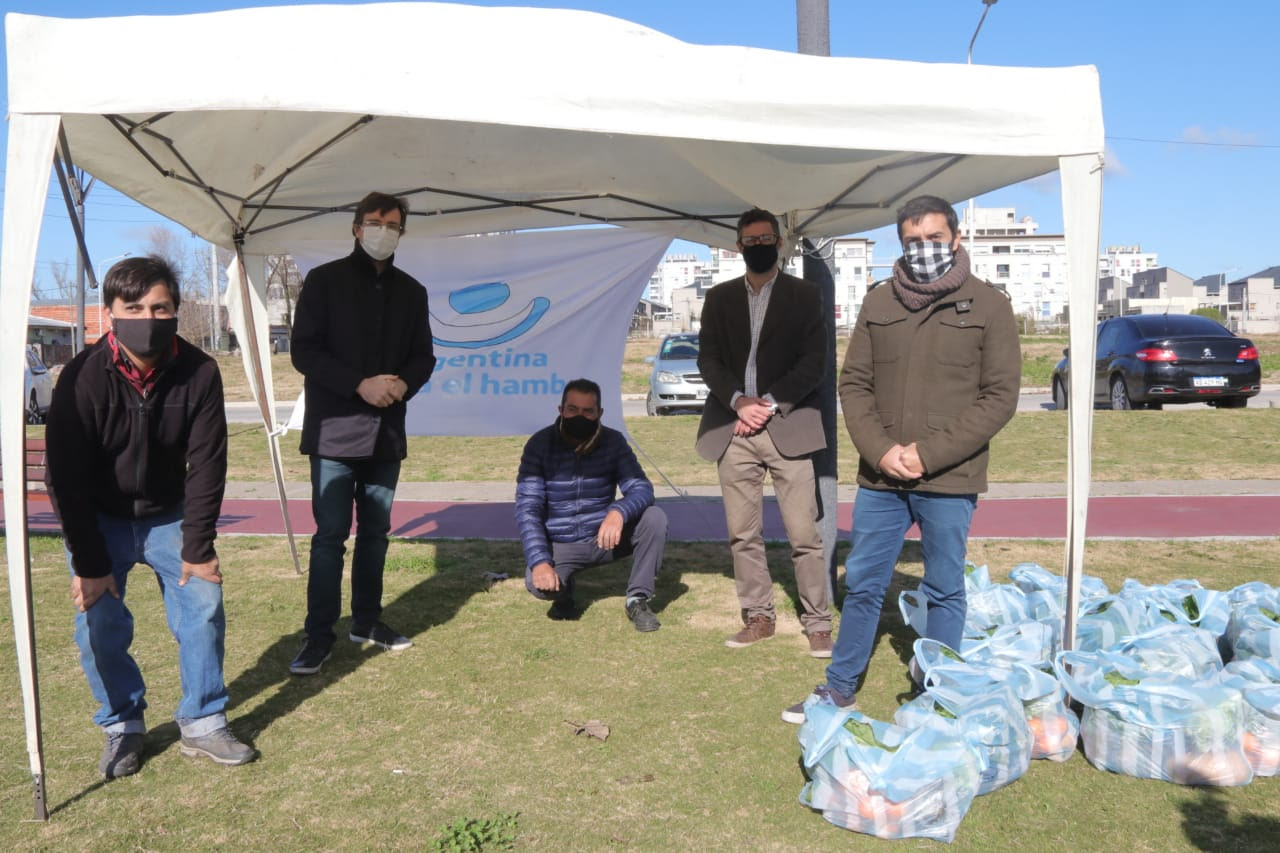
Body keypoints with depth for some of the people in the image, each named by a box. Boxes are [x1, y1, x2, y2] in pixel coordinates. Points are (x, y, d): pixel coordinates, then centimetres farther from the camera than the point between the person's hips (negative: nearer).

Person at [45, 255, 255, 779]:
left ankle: (202, 724, 8)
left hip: (169, 514, 1)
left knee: (203, 604, -7)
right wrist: (88, 563, -18)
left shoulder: (199, 373, -19)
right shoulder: (83, 378, -23)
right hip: (99, 519, -1)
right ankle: (122, 727, 13)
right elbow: (65, 477, -19)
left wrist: (198, 548, -15)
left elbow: (206, 465, -14)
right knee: (99, 623, -9)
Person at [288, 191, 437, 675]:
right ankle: (319, 634, 6)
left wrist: (403, 383, -10)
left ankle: (367, 620, 25)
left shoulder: (411, 291, 12)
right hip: (334, 430, -4)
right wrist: (360, 384, -19)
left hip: (387, 431, 4)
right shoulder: (325, 280, -1)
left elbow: (423, 355, 13)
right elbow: (303, 351, -7)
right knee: (331, 534, -3)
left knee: (375, 530, 12)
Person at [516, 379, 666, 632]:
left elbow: (641, 489, -16)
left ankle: (638, 599, -7)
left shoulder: (613, 441, -8)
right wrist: (539, 561, -31)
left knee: (654, 517, -23)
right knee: (537, 583, -31)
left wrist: (619, 512, -40)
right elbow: (527, 509, -17)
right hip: (560, 545, -2)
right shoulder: (540, 445, -13)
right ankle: (564, 590, 8)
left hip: (604, 536, 2)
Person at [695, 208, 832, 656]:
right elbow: (708, 360, 7)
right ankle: (758, 617, 18)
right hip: (732, 429, 3)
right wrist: (739, 401, -9)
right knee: (742, 534, 6)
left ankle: (818, 623, 6)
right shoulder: (719, 297, 14)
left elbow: (812, 362, -1)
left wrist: (770, 404, -11)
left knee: (804, 534, -4)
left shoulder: (804, 295, 7)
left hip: (787, 427, -3)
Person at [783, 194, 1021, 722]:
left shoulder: (988, 306, -1)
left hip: (949, 482, -3)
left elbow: (1000, 397, -5)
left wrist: (929, 454, -13)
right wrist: (880, 450, -9)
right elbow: (854, 383, 7)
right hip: (879, 477, 3)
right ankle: (839, 688, 28)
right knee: (862, 583, 12)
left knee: (944, 592, 9)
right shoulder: (879, 304, 8)